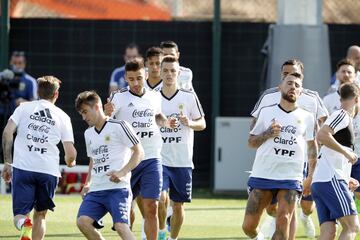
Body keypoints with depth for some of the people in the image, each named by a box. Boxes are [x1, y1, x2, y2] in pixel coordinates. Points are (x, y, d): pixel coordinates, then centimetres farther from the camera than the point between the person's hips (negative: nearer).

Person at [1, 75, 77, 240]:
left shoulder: (24, 107, 10)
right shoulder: (63, 117, 10)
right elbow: (70, 154, 6)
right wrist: (70, 162, 30)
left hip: (22, 168, -1)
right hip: (49, 171, 1)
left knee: (20, 214, 2)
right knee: (40, 215, 17)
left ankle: (24, 226, -32)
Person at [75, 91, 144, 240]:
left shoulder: (118, 126, -3)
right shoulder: (88, 134, 20)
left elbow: (139, 152, -4)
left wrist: (122, 172, -16)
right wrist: (88, 182, 17)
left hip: (118, 188, -7)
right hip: (96, 190, 7)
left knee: (121, 226, -22)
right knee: (82, 222, -14)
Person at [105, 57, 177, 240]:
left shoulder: (155, 97, 7)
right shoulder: (119, 97, -6)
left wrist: (166, 122, 6)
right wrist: (107, 114, -38)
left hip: (152, 159, 2)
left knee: (151, 208, -6)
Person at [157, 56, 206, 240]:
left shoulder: (189, 97, 0)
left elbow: (202, 123, 5)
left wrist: (189, 123, -13)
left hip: (182, 161, 0)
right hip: (159, 159, 0)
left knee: (178, 205, 5)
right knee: (161, 198, -20)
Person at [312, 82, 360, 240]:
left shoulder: (342, 116, 25)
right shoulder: (342, 115, -3)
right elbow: (322, 135, -21)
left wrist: (347, 179, 31)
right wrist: (347, 152, -15)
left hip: (319, 181, 9)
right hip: (331, 180, -9)